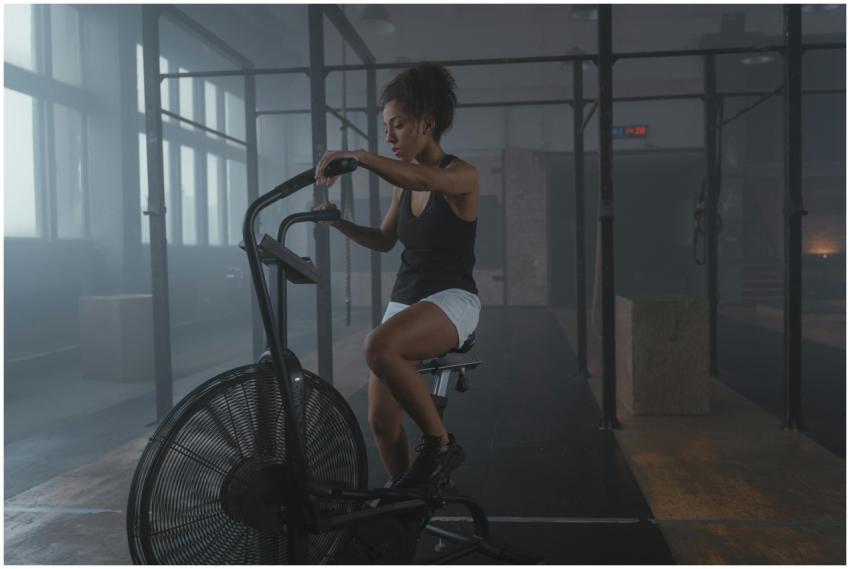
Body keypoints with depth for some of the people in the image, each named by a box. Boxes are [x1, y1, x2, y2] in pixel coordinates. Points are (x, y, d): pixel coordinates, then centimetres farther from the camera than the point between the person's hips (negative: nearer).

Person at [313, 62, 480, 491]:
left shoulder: (461, 175, -9)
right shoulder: (403, 184, 12)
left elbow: (428, 179, -33)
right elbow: (385, 240, 22)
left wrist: (356, 156, -38)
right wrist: (338, 222, 6)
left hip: (452, 300, -7)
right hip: (404, 302, 7)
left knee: (379, 346, -36)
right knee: (381, 419, 0)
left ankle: (440, 445, -18)